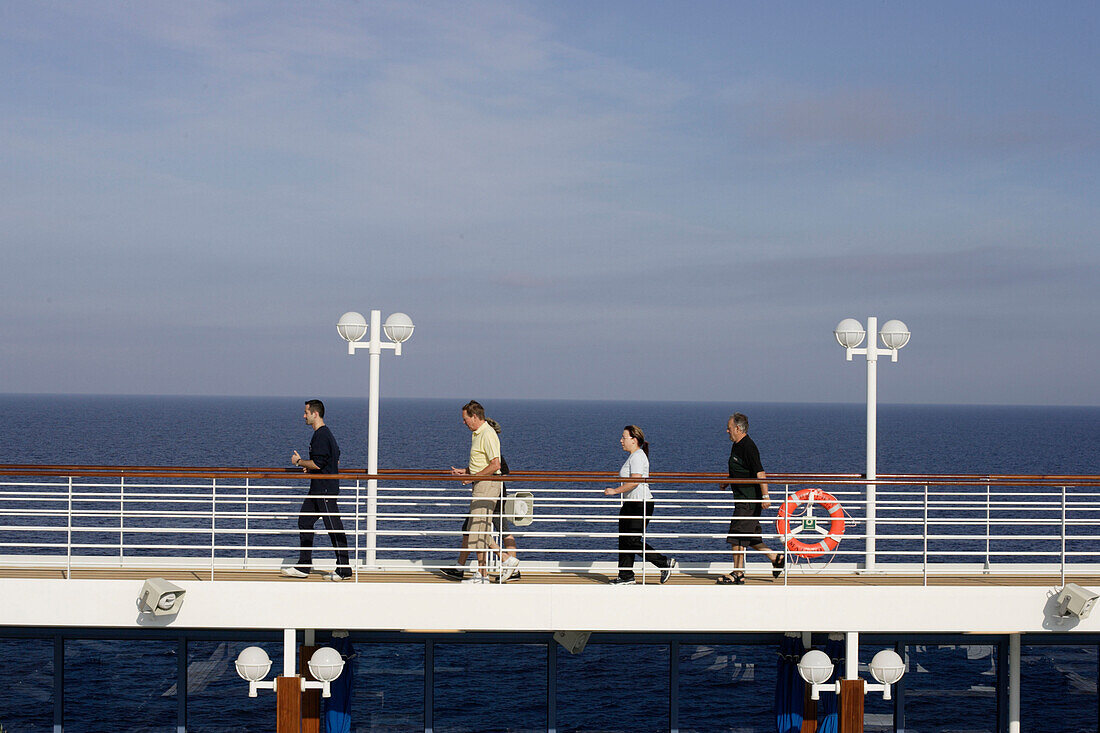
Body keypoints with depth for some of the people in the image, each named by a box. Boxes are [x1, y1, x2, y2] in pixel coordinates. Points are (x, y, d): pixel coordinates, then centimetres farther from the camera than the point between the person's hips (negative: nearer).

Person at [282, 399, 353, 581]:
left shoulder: (321, 435, -16)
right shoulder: (326, 433, 17)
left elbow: (318, 463, -22)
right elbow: (336, 461, 24)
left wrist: (299, 462, -6)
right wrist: (310, 467, 20)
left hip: (325, 490, -11)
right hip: (317, 490, 11)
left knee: (334, 527, -6)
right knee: (304, 522, 12)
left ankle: (344, 569, -2)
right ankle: (303, 567, 15)